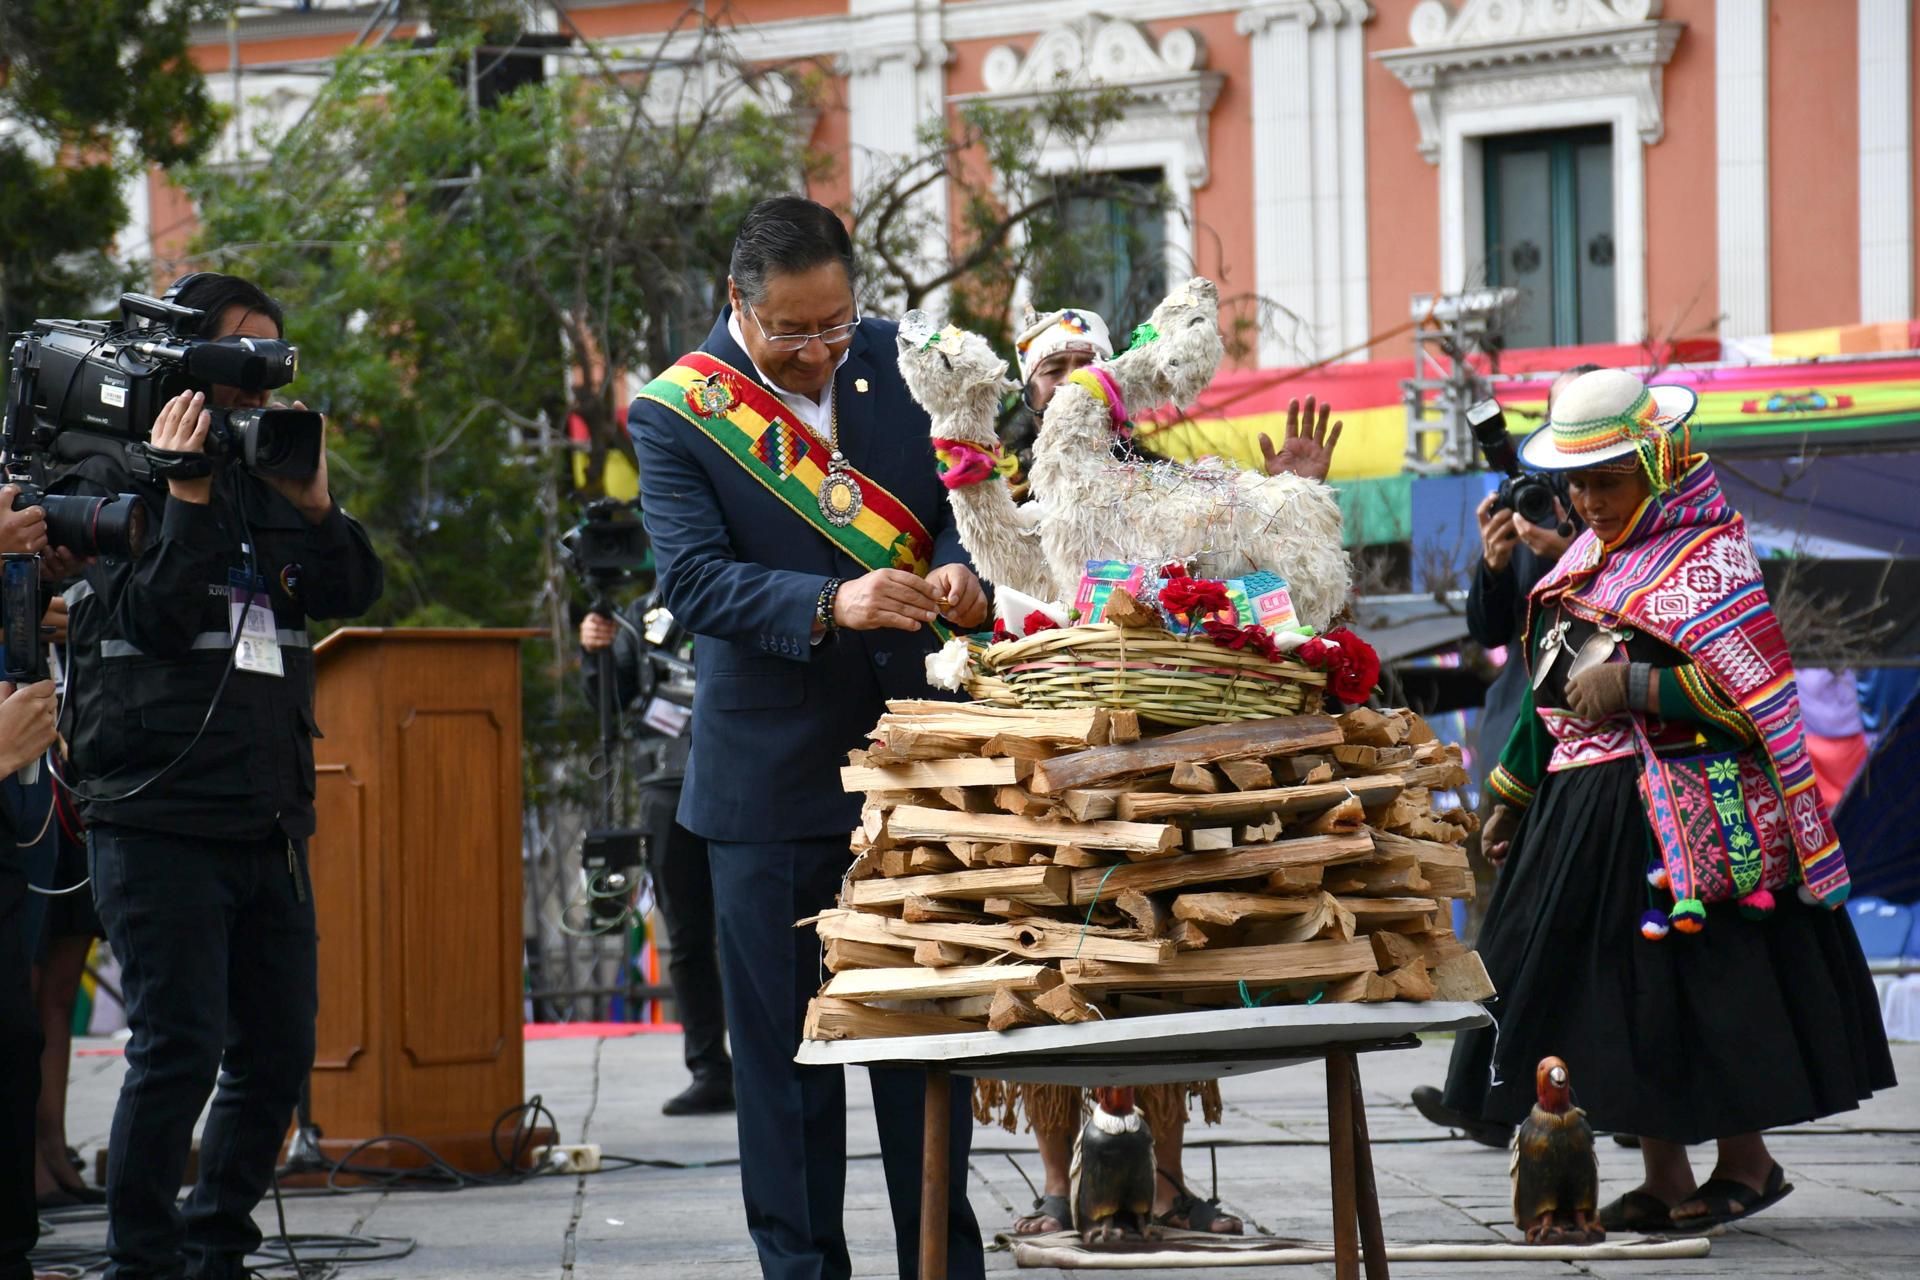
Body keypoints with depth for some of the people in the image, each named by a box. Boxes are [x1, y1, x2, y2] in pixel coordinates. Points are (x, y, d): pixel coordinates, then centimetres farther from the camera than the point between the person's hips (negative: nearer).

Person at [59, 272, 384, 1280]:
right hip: (158, 819, -7)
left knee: (279, 1048, 7)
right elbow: (154, 617, -13)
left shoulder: (264, 474, 16)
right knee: (179, 1049, -11)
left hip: (266, 820, 7)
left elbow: (352, 590, 7)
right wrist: (187, 497, -18)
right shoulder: (114, 480, -1)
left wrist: (312, 499, -8)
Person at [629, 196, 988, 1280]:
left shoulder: (895, 360, 4)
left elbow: (958, 495, 9)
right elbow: (693, 579, -17)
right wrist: (831, 606, -32)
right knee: (785, 1039, 3)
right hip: (772, 774, -3)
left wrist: (959, 570, -14)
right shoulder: (675, 416, -8)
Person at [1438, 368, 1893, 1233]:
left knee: (1697, 989, -4)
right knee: (1615, 989, 7)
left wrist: (1631, 687, -20)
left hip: (1682, 812, -8)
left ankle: (1746, 1163, 11)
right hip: (1583, 804, 8)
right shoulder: (1588, 560, 15)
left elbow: (1756, 694, -17)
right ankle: (1664, 1183, 14)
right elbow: (1549, 686, 23)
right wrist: (1515, 798, 26)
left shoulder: (1708, 560, -10)